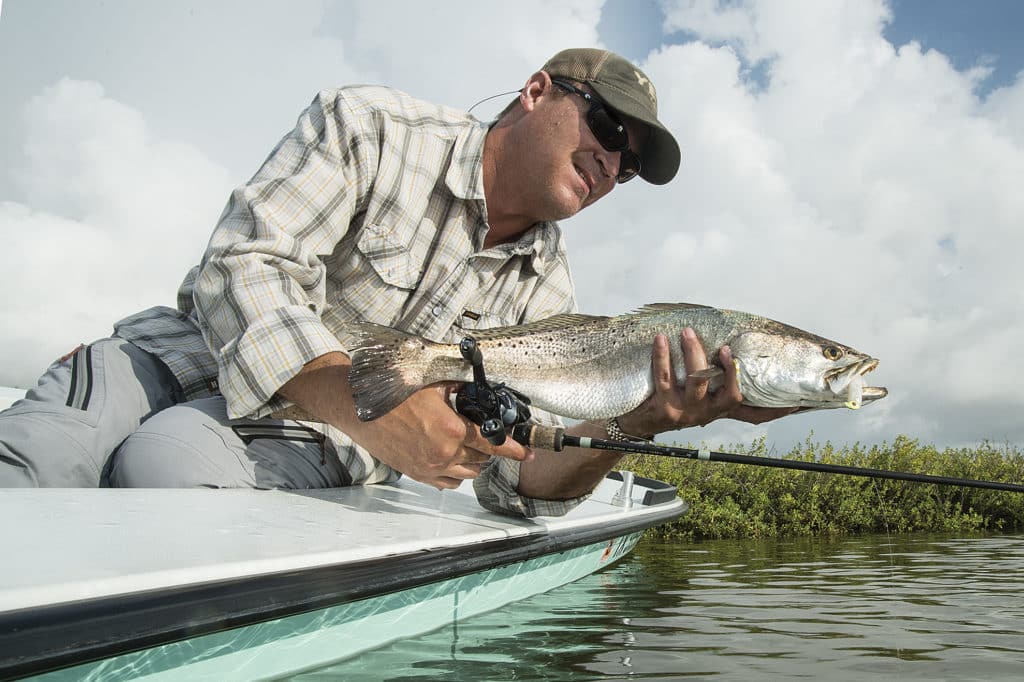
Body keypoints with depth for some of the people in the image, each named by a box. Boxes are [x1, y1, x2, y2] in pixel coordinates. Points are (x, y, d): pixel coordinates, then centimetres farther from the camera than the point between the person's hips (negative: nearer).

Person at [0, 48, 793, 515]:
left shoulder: (547, 296, 3)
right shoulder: (374, 127, -9)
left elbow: (519, 481, -3)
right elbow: (242, 271, -19)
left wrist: (625, 426, -25)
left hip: (313, 449, 2)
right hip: (185, 355, -2)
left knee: (171, 460, -32)